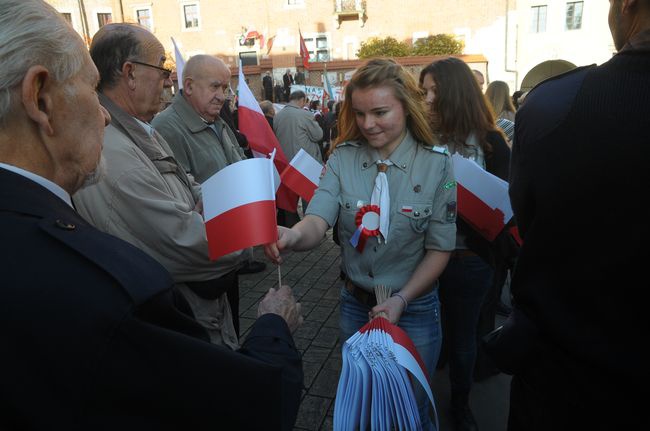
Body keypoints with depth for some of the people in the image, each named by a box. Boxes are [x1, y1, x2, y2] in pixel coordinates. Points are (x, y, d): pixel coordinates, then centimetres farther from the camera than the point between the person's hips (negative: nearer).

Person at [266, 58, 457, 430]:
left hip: (414, 308, -2)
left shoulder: (436, 163, -13)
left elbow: (440, 247, -10)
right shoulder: (343, 158, -9)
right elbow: (318, 220, -21)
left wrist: (401, 300, -19)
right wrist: (295, 235, -43)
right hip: (355, 304, 2)